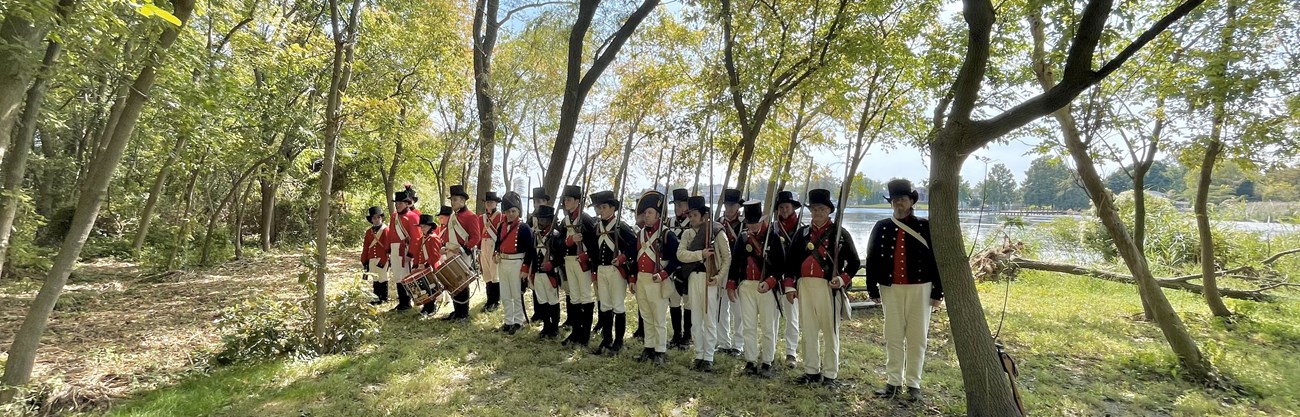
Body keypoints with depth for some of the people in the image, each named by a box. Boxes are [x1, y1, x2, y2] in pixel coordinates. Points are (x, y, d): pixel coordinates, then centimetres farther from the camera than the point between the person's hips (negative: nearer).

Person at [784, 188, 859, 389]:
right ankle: (811, 371, 22)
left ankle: (830, 375, 14)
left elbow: (854, 262, 1)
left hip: (828, 287, -4)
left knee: (830, 332, 4)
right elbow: (792, 261, 11)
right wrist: (789, 285, 5)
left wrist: (843, 279, -14)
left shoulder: (839, 233, 0)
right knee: (808, 331, 10)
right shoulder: (802, 233, 10)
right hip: (804, 286, 4)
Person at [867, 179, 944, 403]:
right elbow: (872, 259, 4)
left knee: (917, 338, 6)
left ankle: (913, 384, 17)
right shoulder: (881, 227, 3)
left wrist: (938, 292, -4)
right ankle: (893, 382, 17)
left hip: (919, 288, -1)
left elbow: (937, 260, -1)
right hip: (891, 289, 1)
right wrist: (873, 289, 1)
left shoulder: (925, 227, -1)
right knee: (893, 338, 7)